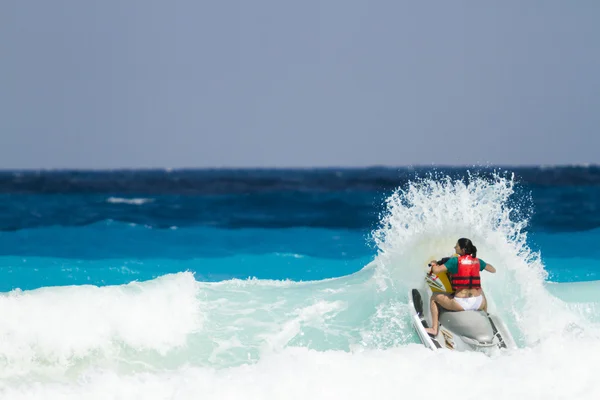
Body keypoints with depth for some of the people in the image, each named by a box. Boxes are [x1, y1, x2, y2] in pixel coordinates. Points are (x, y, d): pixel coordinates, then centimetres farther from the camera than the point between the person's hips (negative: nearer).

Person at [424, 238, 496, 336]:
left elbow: (436, 270, -10)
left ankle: (434, 329, 9)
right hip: (478, 304, 5)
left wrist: (434, 264, 13)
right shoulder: (477, 261, 8)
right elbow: (493, 270, 23)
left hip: (461, 304, -5)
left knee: (434, 297, 16)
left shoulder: (455, 261, -6)